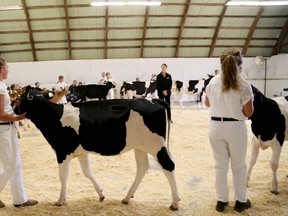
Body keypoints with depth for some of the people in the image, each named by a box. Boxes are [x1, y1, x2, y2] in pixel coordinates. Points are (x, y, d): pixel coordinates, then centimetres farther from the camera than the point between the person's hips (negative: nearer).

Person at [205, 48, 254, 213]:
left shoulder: (213, 82, 1)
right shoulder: (244, 85, -11)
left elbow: (207, 103, 17)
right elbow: (249, 113, -7)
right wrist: (250, 99, 10)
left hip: (216, 126, 3)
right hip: (235, 127, -3)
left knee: (220, 165, 14)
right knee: (239, 165, 13)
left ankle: (221, 200, 23)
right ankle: (241, 201, 26)